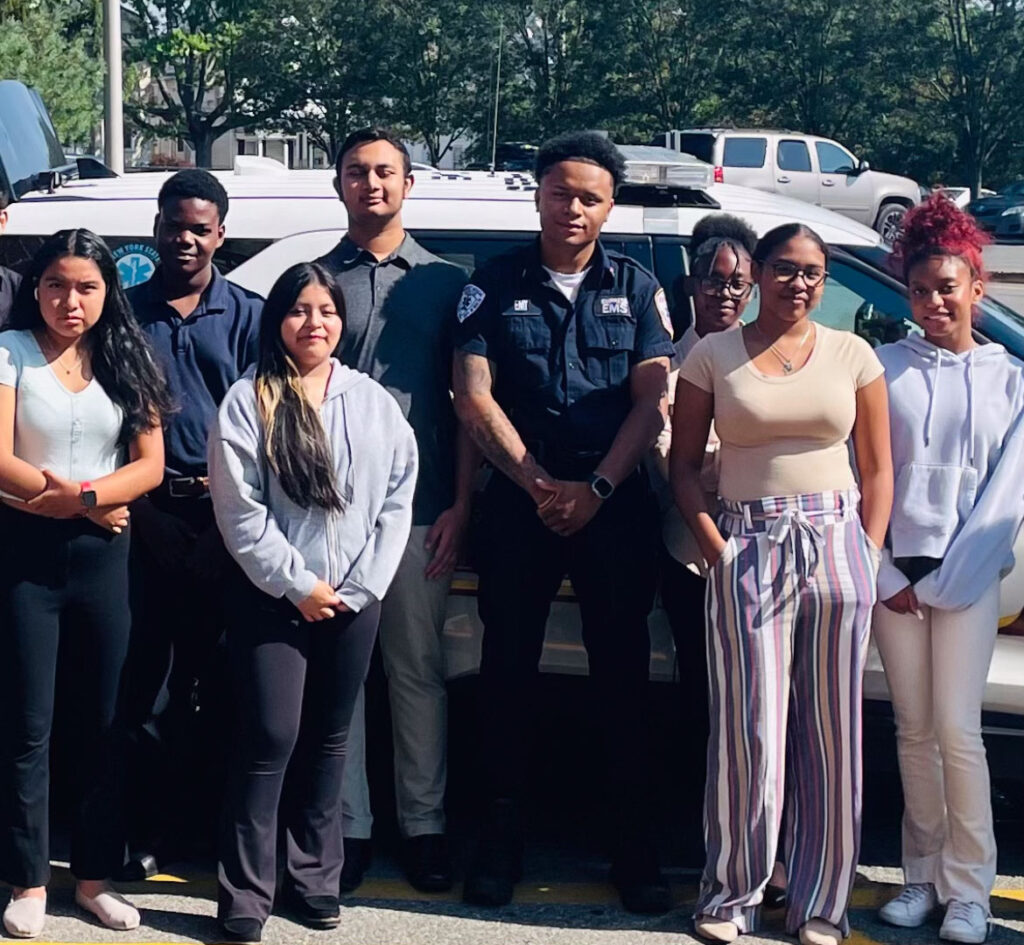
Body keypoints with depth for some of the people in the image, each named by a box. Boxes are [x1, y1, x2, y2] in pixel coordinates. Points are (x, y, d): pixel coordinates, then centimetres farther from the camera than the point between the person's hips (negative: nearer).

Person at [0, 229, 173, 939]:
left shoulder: (127, 361, 5)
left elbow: (150, 464, -1)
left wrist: (78, 496, -15)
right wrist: (85, 502, -11)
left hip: (103, 553, 3)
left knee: (104, 721, 7)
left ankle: (95, 875, 19)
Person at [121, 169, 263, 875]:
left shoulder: (248, 315, 8)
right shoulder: (128, 309, 9)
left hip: (222, 507, 0)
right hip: (147, 509, 0)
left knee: (218, 668, 6)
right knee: (146, 668, 3)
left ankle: (210, 816, 18)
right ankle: (149, 825, 12)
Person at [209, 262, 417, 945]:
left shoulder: (373, 401, 8)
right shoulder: (248, 401, -2)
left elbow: (398, 499, 5)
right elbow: (239, 510, -8)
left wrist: (362, 584, -4)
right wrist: (296, 584, -10)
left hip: (354, 599, 3)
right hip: (273, 597, -3)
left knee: (330, 737, 10)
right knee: (270, 735, -6)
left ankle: (315, 876, 21)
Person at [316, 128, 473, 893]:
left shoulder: (446, 282, 9)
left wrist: (460, 505, -3)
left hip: (420, 507, 0)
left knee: (418, 668, 5)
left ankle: (424, 823, 14)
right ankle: (349, 824, 12)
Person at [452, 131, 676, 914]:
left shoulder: (635, 286, 7)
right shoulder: (495, 286, 5)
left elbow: (652, 400, 1)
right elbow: (474, 399, -1)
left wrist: (597, 487, -11)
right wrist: (539, 485, -10)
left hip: (616, 505, 0)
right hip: (519, 504, 0)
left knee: (623, 673, 3)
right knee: (509, 668, 4)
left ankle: (634, 847, 12)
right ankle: (501, 838, 16)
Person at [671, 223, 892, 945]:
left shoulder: (852, 355, 8)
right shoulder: (713, 356, 5)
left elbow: (877, 468, 10)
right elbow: (684, 464, 5)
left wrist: (869, 554, 0)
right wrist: (717, 550, -6)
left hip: (836, 544, 2)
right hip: (749, 551, -2)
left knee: (832, 734, 4)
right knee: (750, 731, -4)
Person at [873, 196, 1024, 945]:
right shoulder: (884, 368, 5)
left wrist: (947, 579, -8)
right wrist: (883, 573, -5)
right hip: (892, 570, 1)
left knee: (957, 730, -5)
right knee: (914, 729, 6)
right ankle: (923, 877, 16)